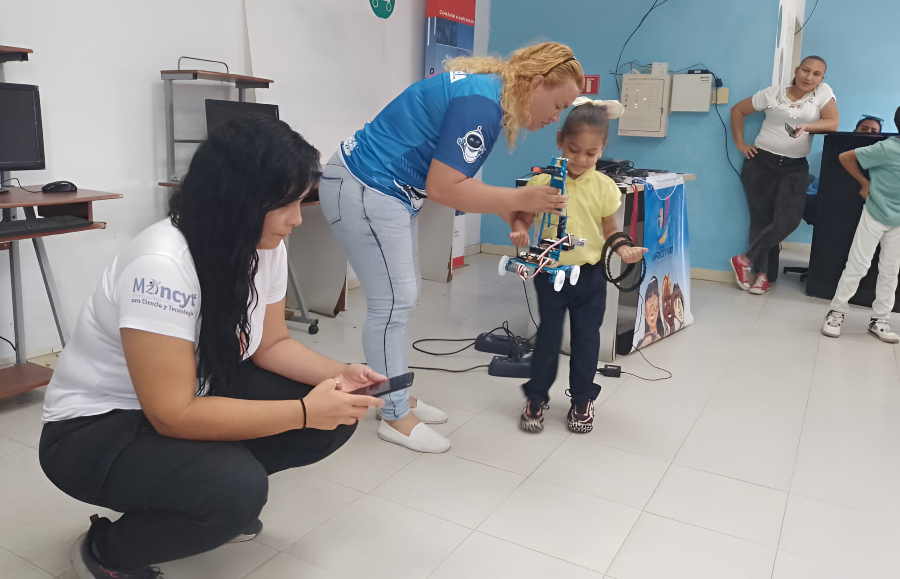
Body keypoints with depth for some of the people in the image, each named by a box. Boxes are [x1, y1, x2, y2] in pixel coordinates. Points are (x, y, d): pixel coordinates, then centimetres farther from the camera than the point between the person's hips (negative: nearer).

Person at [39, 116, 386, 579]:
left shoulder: (265, 246, -9)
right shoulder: (161, 264, -32)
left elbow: (272, 343, 2)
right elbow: (173, 415, -31)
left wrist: (336, 376, -16)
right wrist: (304, 411, -31)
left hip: (199, 396, 7)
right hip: (97, 428, -7)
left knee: (335, 418, -10)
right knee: (237, 489, -33)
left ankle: (226, 502, 12)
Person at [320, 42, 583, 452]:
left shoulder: (488, 92, 9)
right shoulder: (481, 103, -22)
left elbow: (455, 176, 12)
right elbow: (442, 188, -24)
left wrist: (509, 212, 5)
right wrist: (519, 199, -18)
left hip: (390, 193, 11)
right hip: (363, 191, -11)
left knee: (400, 300, 14)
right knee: (391, 303, -5)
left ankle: (400, 399, 27)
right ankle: (395, 418, 9)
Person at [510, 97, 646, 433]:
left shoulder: (604, 187, -4)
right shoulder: (542, 183, -9)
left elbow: (610, 229, 4)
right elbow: (522, 218, -2)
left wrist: (624, 250, -14)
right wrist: (519, 232, -24)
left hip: (590, 274, 2)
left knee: (586, 337, 10)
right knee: (548, 335, 7)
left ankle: (582, 399, 27)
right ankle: (537, 397, 23)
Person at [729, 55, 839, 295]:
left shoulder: (823, 92, 5)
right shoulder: (772, 93, 1)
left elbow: (833, 123, -4)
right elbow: (738, 110, 9)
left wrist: (807, 126, -23)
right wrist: (741, 144, 2)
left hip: (795, 167, 1)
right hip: (761, 162, -1)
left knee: (788, 220, -13)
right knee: (762, 218, -1)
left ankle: (745, 259, 1)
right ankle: (762, 274, 10)